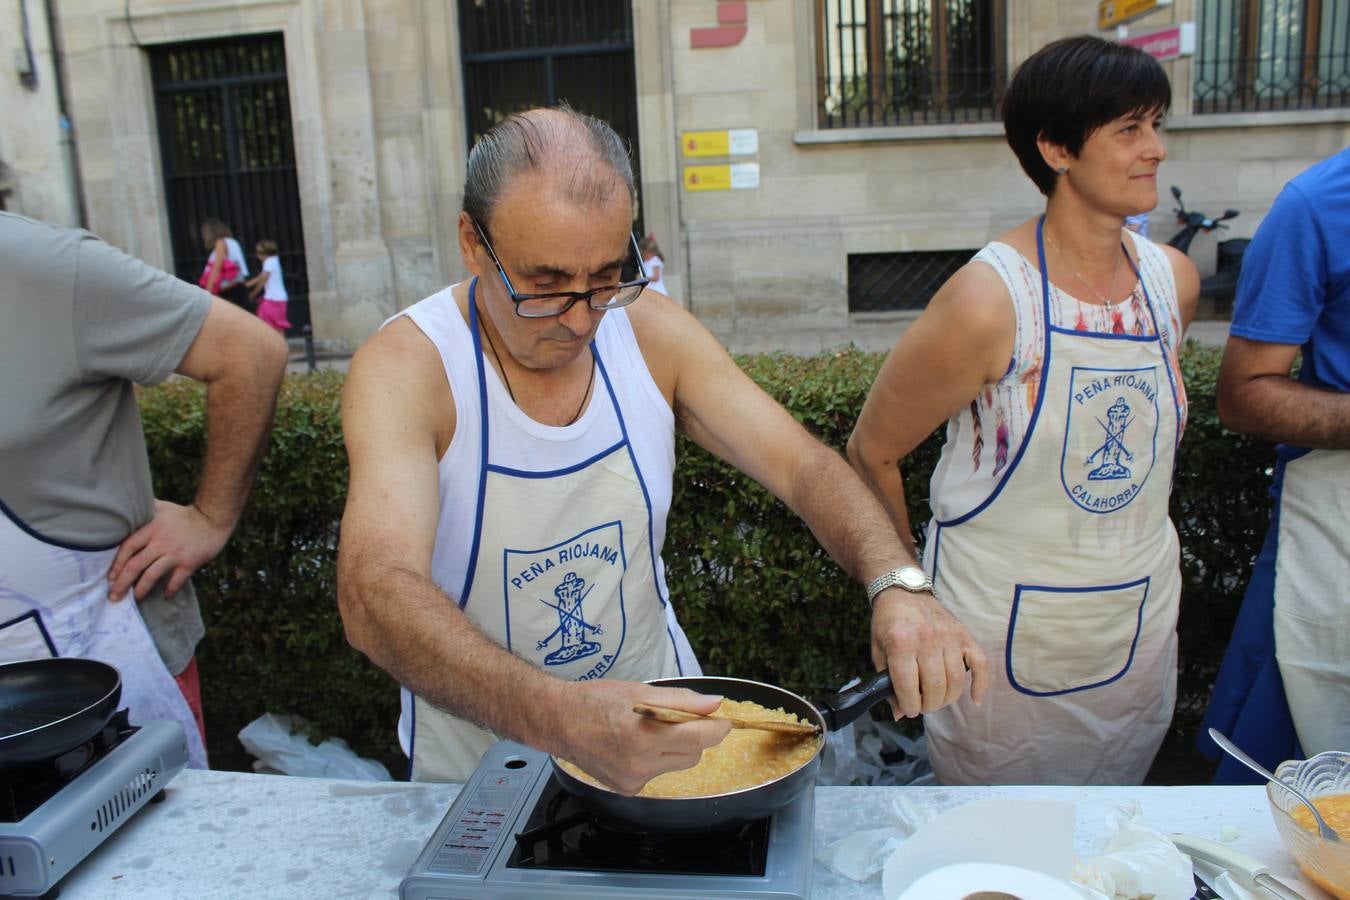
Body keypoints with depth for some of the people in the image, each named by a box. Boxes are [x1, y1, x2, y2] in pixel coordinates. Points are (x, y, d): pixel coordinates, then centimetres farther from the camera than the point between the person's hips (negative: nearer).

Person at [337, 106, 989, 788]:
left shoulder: (653, 334, -7)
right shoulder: (404, 366, -21)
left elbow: (802, 465, -8)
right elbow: (375, 599, -35)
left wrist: (897, 584, -28)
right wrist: (556, 715, -52)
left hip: (657, 721, 1)